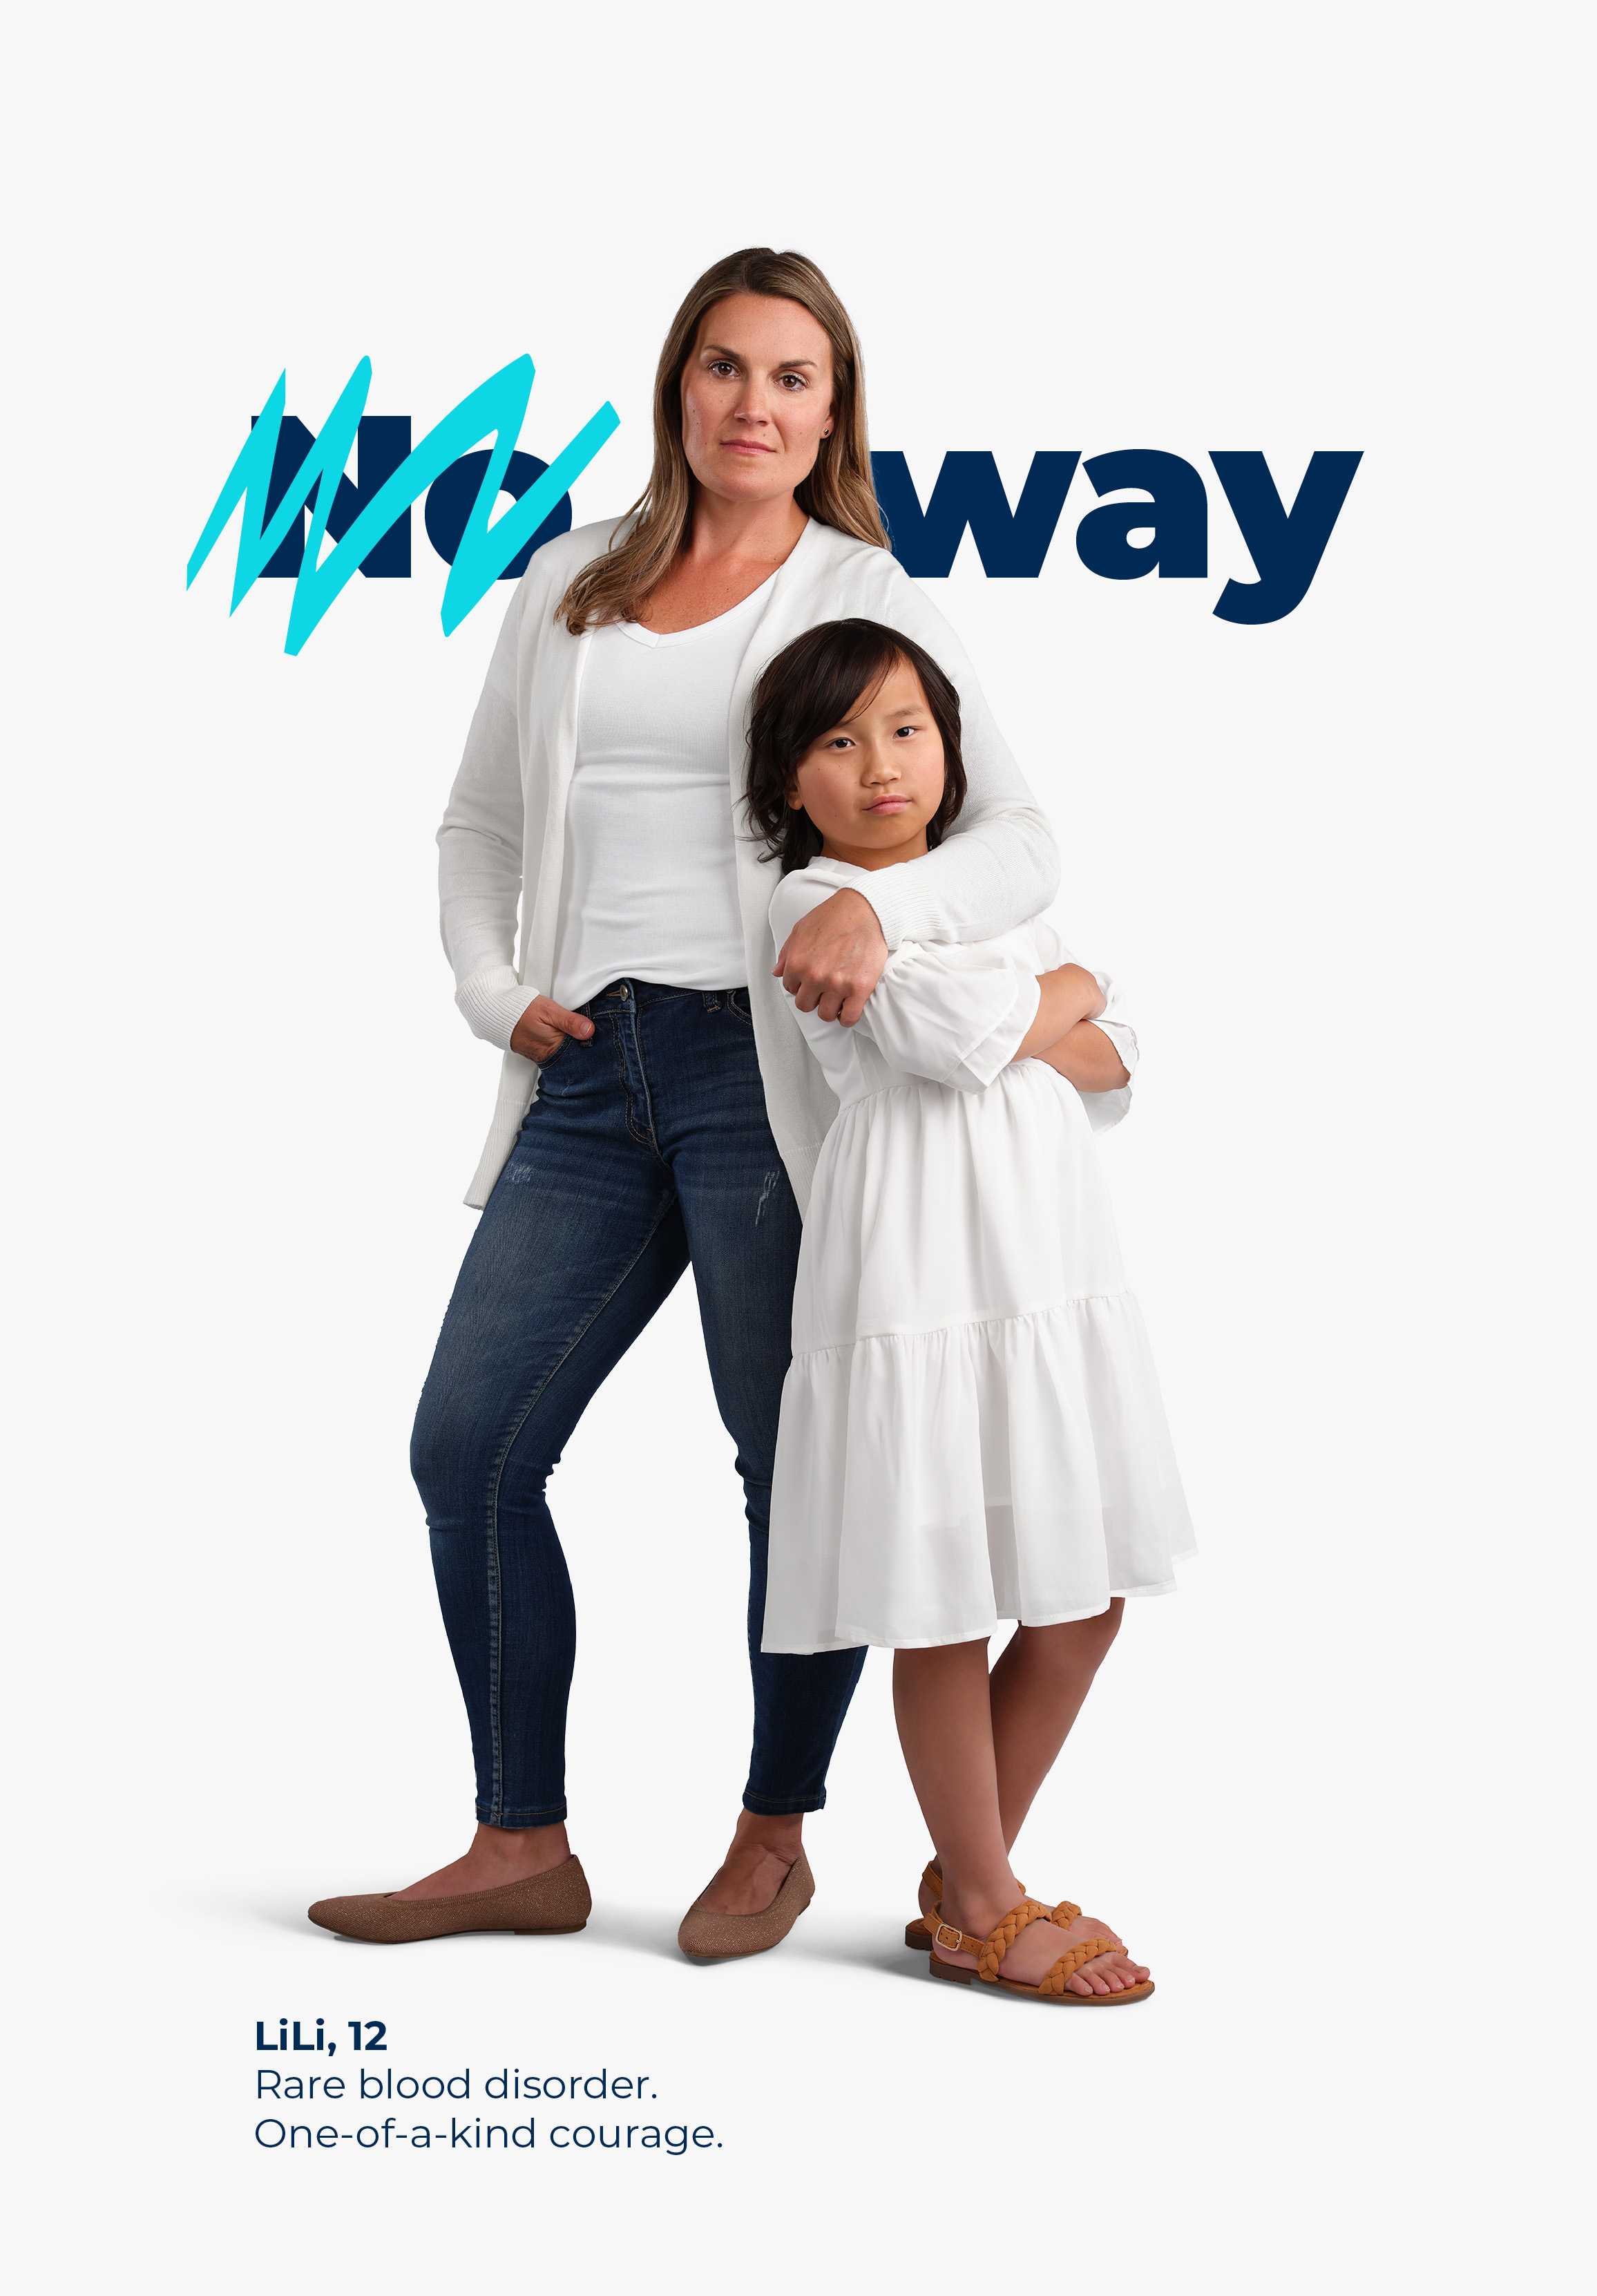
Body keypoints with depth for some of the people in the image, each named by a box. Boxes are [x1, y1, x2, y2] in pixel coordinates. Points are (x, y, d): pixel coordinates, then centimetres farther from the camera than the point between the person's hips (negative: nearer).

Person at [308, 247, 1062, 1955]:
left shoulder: (871, 605, 2)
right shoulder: (567, 588, 15)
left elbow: (1019, 840, -6)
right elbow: (477, 824, 22)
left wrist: (881, 904, -25)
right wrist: (495, 993, 5)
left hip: (770, 1071, -4)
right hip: (593, 1078, 4)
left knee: (795, 1463, 3)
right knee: (468, 1445, 2)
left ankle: (775, 1836, 22)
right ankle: (522, 1847, 16)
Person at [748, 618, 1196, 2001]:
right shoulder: (817, 903, -3)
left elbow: (1115, 1062, 12)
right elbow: (951, 1032, -18)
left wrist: (1001, 1029, -6)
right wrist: (1060, 995, 1)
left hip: (1058, 1280, 7)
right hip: (919, 1285, -7)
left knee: (1083, 1597, 9)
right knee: (947, 1611, 0)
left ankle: (966, 1877, 23)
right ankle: (982, 1912, 15)